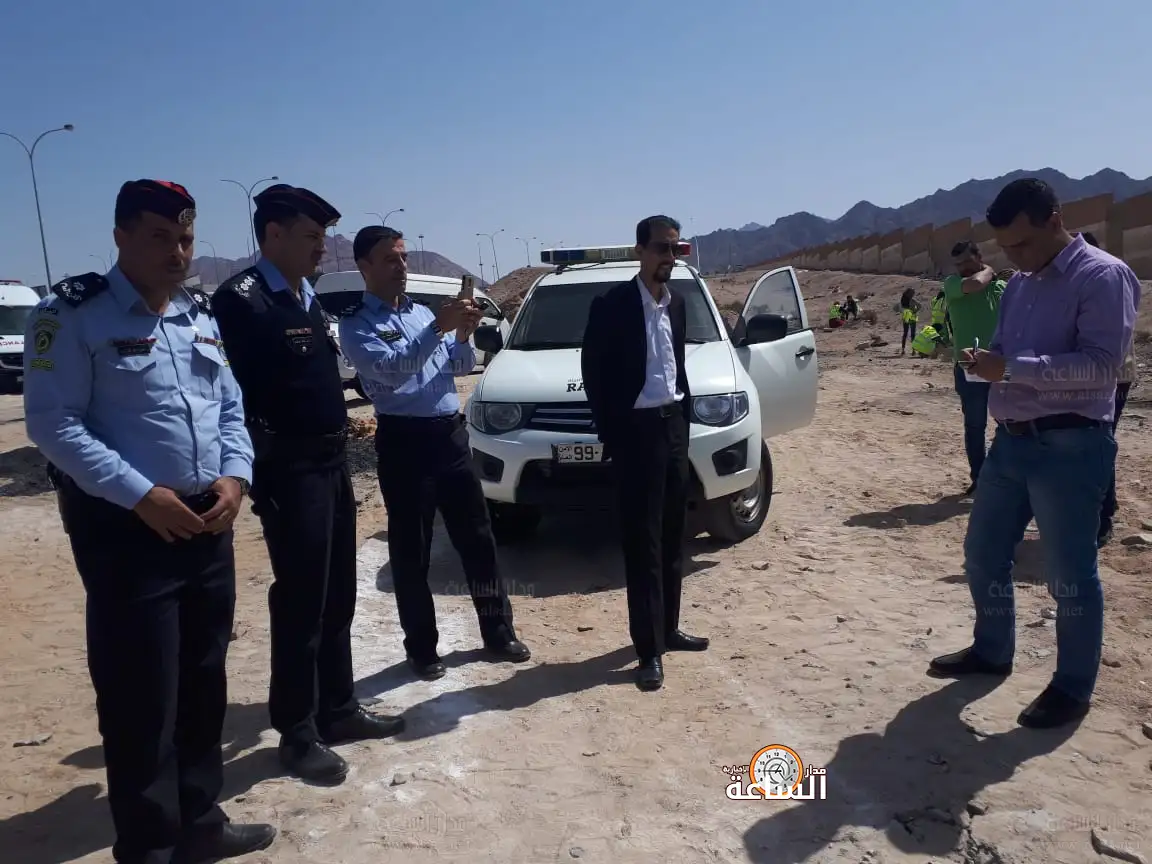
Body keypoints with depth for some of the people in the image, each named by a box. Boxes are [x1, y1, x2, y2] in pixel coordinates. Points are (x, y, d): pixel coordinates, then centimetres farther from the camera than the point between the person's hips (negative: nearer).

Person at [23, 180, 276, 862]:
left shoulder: (200, 315, 12)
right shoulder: (74, 314, -8)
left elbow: (231, 407, 13)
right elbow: (53, 423, -13)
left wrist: (234, 477, -4)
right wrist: (140, 494, -20)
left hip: (208, 523, 7)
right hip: (126, 529, -6)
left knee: (205, 682, 16)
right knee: (141, 698, 2)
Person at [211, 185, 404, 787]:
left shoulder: (307, 298, 14)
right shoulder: (241, 299, -13)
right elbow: (235, 397, -18)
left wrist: (339, 446, 15)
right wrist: (259, 477, -19)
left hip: (331, 465, 8)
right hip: (289, 472, -8)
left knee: (337, 598, 15)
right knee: (300, 603, 2)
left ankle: (338, 710, 30)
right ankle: (298, 732, 18)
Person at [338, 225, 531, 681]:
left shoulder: (422, 312, 15)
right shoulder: (355, 323, -3)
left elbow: (461, 367, 14)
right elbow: (390, 367, -21)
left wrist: (463, 335, -5)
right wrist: (437, 329, -26)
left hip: (451, 434, 6)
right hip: (405, 443, -5)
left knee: (478, 538, 10)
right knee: (411, 551, 4)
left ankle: (498, 632, 23)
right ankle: (422, 648, 19)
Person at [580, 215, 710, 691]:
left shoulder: (677, 303, 11)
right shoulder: (611, 304, -10)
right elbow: (593, 371, -9)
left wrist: (685, 416, 11)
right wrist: (609, 434, -10)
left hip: (674, 425, 7)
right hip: (637, 431, -6)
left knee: (672, 538, 14)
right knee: (642, 544, -2)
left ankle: (668, 628, 28)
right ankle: (649, 649, 6)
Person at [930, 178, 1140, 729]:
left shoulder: (1103, 276, -10)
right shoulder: (1020, 285, 15)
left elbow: (1101, 364, -21)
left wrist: (1011, 367, -25)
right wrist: (986, 361, -1)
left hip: (1070, 446, -8)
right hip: (1011, 440, 8)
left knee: (1070, 573, 3)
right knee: (983, 554, 15)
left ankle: (1074, 687, 19)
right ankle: (991, 651, 34)